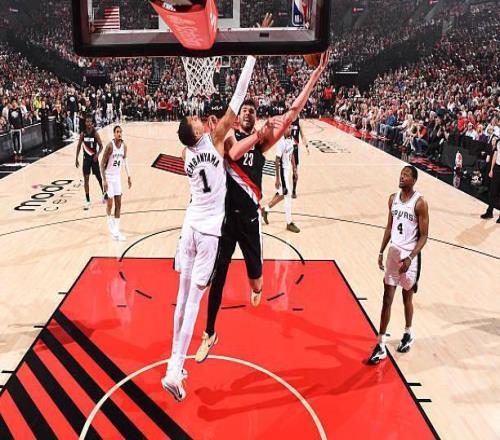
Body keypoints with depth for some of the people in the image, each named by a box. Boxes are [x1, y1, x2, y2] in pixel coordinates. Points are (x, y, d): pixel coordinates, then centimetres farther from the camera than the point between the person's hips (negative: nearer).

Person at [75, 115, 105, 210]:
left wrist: (97, 154, -22)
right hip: (86, 158, 2)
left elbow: (101, 146, -5)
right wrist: (76, 159, 3)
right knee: (86, 179, 0)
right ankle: (87, 201, 5)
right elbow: (79, 146, 6)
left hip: (94, 158, -2)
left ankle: (104, 194, 32)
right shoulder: (82, 134, -3)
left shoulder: (95, 133, -9)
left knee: (99, 178, 8)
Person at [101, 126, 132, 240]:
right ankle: (110, 221, 25)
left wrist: (129, 177, 14)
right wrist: (104, 180, -21)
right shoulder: (110, 146, -18)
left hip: (117, 176, 5)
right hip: (109, 176, -5)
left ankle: (116, 229, 8)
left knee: (118, 203, 3)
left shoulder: (124, 146, -1)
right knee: (110, 203, -5)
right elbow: (102, 163, -16)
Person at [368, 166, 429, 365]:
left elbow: (424, 236, -12)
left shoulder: (420, 203, -13)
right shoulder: (393, 199, 4)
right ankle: (381, 346, 7)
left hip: (410, 256, -4)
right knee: (387, 299, 2)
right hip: (393, 252, 5)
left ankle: (408, 334, 38)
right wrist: (381, 252, 9)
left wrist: (410, 258, -22)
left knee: (407, 298, 12)